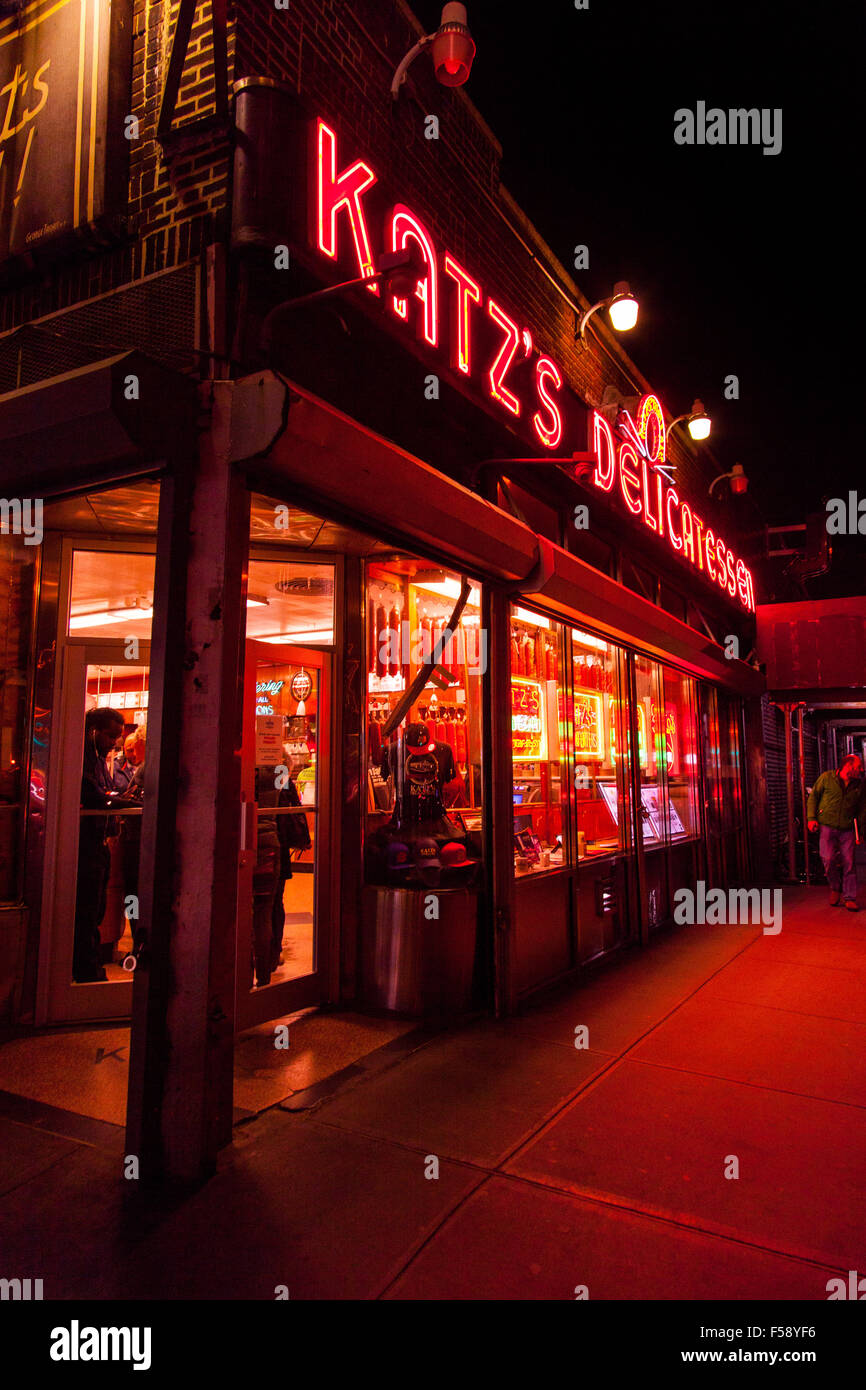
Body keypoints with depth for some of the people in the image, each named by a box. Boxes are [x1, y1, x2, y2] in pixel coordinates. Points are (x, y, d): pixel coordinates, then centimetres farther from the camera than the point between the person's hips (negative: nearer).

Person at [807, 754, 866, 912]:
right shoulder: (826, 778, -2)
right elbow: (813, 796, 6)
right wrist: (811, 818, -2)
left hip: (847, 829, 2)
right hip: (827, 826, -2)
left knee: (848, 862, -2)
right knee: (828, 859, -13)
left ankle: (849, 898, 8)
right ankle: (835, 888, 13)